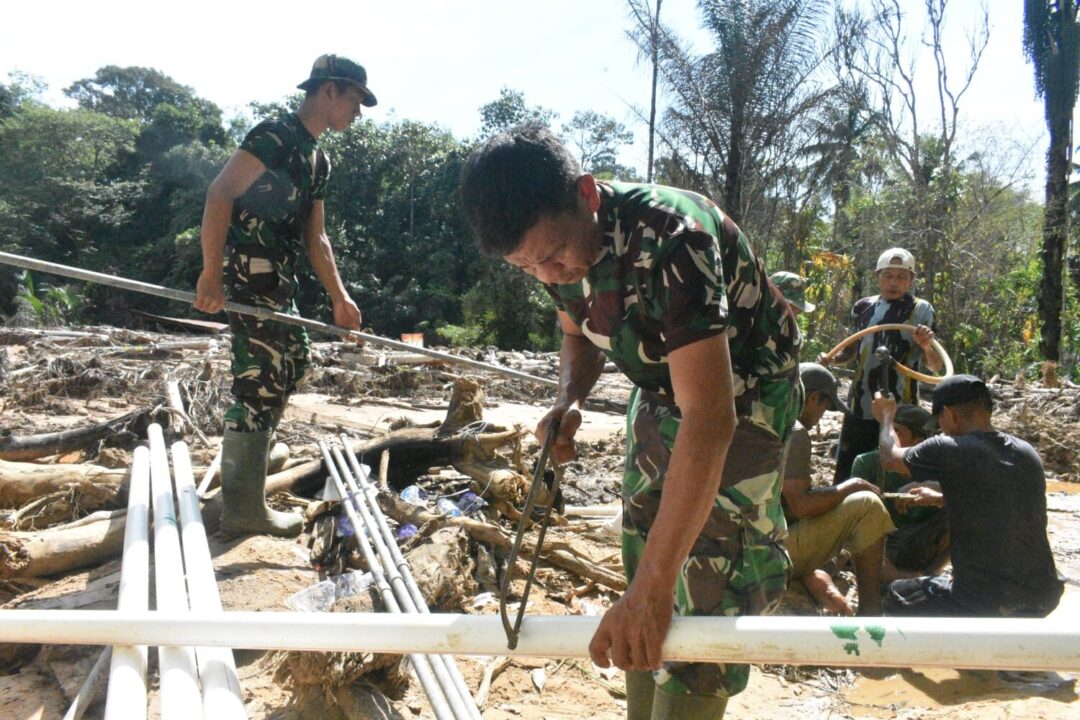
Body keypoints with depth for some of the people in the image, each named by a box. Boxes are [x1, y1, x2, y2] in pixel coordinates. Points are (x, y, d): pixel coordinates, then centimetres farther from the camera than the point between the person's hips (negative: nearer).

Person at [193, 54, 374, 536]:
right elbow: (220, 193, -19)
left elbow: (315, 236, 21)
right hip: (248, 272, -10)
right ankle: (243, 508, -1)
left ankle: (243, 462, 32)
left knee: (295, 360, 18)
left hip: (278, 278, 10)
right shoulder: (276, 135, -10)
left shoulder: (318, 159, 18)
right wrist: (211, 274, -25)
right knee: (261, 380, -9)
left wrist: (339, 297, 17)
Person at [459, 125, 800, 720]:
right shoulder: (554, 246, -13)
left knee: (707, 592, -11)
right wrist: (568, 400, -14)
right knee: (640, 565, 11)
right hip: (658, 393, 7)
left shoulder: (667, 241, -38)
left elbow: (710, 419, -44)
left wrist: (654, 585, -46)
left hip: (740, 397, -7)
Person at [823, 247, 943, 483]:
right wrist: (831, 359, -3)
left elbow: (935, 367, -3)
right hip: (860, 407, 3)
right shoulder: (863, 307, 6)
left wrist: (927, 346, -24)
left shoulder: (921, 310, -2)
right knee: (846, 471, 7)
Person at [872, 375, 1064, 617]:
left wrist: (887, 418, 24)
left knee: (897, 594, 19)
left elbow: (891, 458, 5)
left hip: (987, 604, -6)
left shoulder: (948, 450, -14)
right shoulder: (1027, 452, 4)